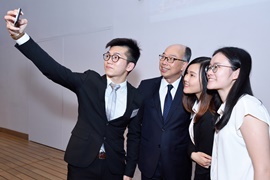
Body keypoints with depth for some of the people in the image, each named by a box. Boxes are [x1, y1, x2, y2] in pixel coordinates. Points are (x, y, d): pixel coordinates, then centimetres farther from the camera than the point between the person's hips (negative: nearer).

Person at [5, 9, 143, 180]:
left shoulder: (137, 98, -6)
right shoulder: (89, 81, -7)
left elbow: (135, 136, 1)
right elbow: (54, 69, -18)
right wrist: (20, 36, -29)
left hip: (114, 166, 1)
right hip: (81, 161, 0)